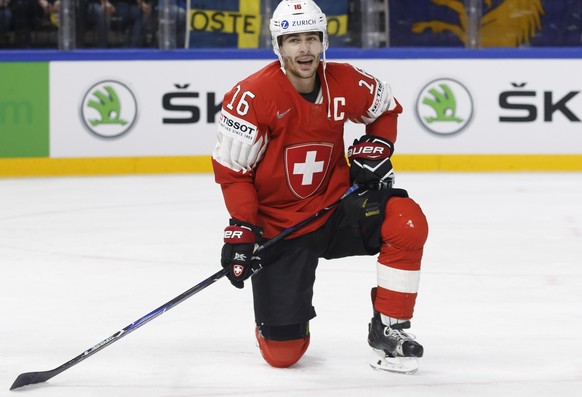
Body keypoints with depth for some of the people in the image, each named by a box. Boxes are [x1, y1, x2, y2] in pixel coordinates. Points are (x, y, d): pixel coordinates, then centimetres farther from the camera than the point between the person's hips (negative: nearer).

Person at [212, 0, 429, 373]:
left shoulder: (346, 82, -6)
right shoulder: (251, 97, -18)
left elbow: (387, 108, 17)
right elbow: (231, 169, -10)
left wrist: (374, 147, -1)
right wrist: (242, 230, -16)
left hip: (335, 207, 3)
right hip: (278, 227, -3)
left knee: (406, 220, -28)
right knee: (282, 353, -8)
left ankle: (388, 331, -11)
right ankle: (285, 324, 33)